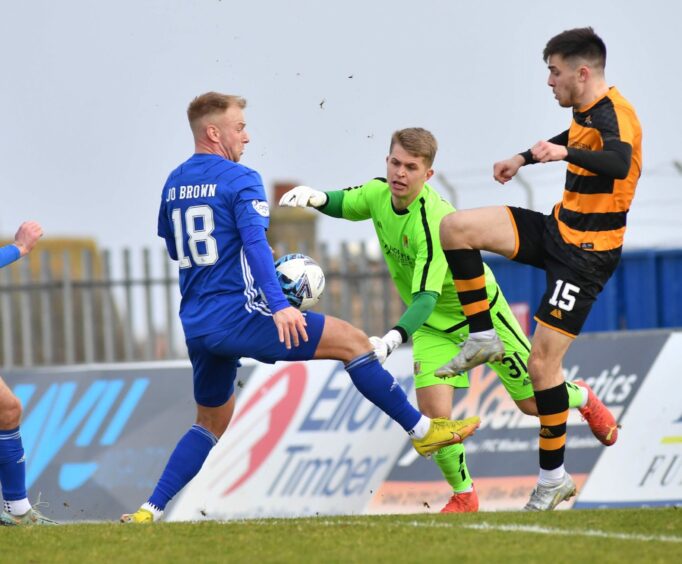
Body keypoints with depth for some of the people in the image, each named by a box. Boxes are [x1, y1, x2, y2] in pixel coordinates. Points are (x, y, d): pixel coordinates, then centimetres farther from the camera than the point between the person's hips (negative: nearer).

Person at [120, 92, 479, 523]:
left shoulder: (174, 184, 14)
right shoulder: (240, 180, -8)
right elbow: (255, 242, -23)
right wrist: (278, 305, -33)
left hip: (196, 325, 8)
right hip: (237, 314, -8)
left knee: (212, 424, 22)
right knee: (354, 341, -1)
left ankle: (150, 510, 12)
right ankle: (422, 430, 0)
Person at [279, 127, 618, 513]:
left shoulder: (433, 221, -37)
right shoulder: (378, 194, -15)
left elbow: (425, 296, -42)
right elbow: (343, 204, 7)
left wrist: (392, 340, -58)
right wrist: (314, 197, -17)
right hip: (433, 324, 5)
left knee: (533, 402, 8)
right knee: (433, 412, -14)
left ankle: (581, 397, 43)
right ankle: (463, 495, 6)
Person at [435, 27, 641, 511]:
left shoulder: (612, 114, -22)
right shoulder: (586, 112, 6)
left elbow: (619, 163, -45)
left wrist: (565, 154, -60)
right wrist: (524, 158, 38)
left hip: (586, 253, -9)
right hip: (557, 230, 9)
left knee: (542, 362, -9)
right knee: (457, 227, -4)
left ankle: (554, 479, 2)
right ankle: (483, 338, 6)